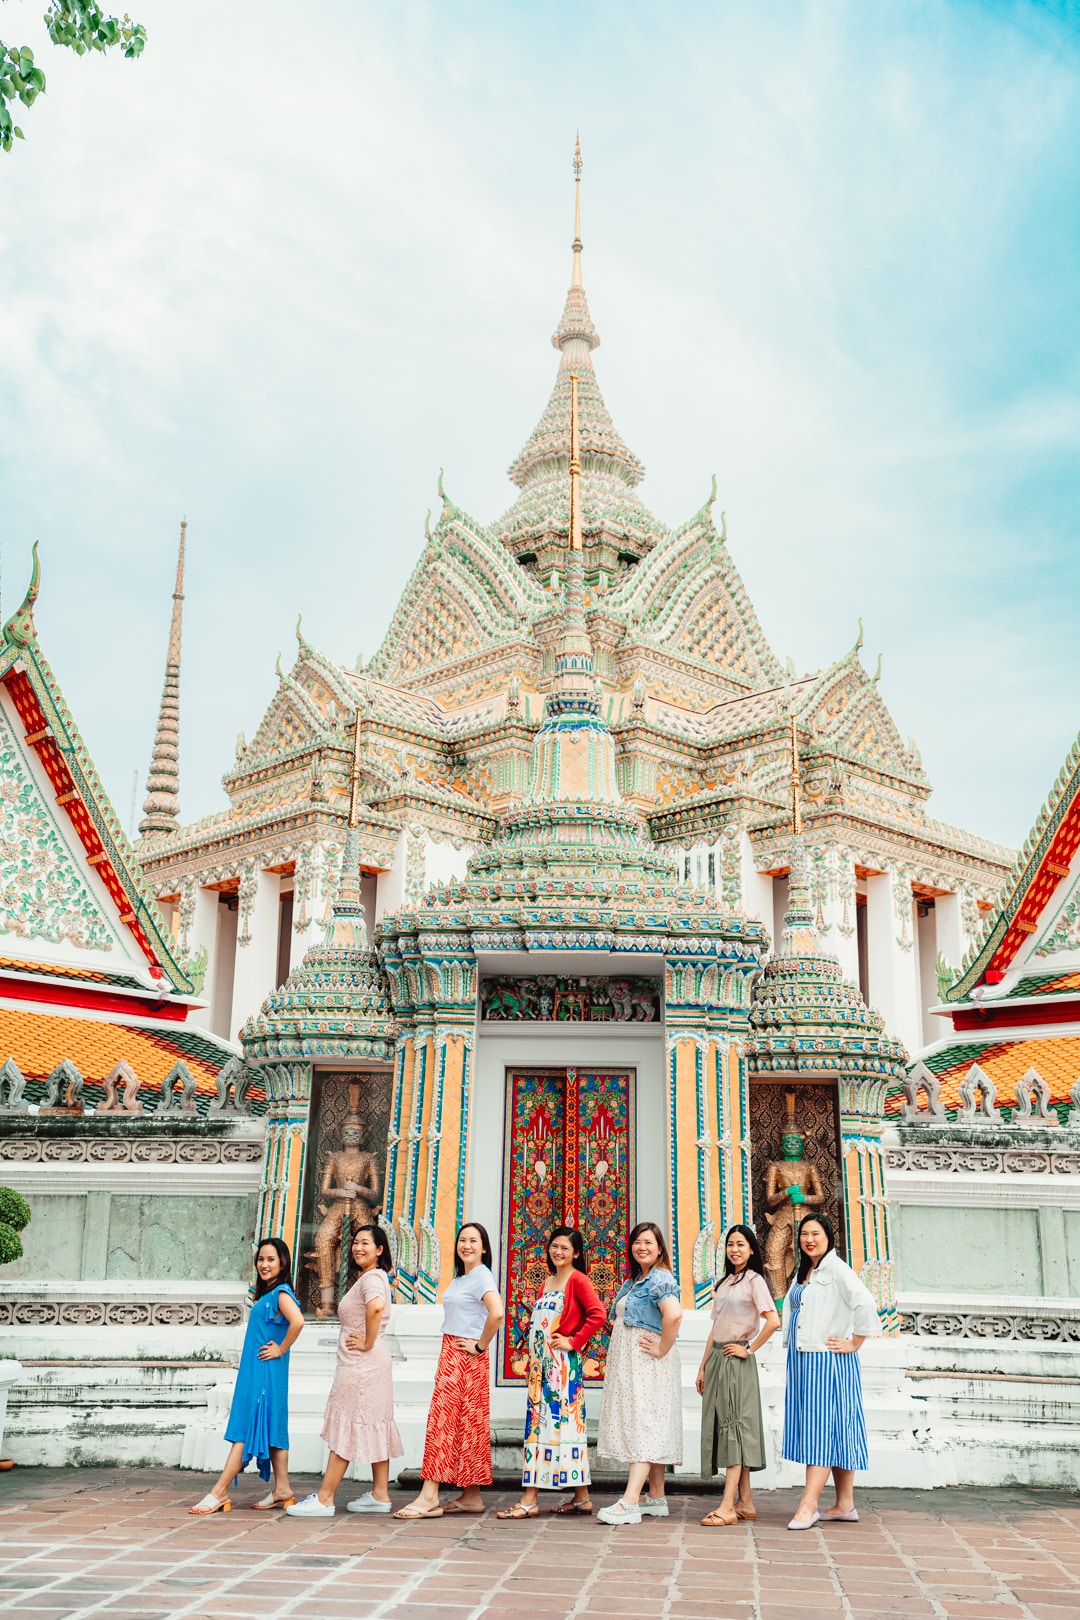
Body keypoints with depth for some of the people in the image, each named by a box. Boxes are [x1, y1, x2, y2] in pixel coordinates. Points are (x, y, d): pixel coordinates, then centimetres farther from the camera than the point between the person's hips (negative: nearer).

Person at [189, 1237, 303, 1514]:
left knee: (246, 1428, -8)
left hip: (265, 1371, -10)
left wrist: (281, 1349, -20)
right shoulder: (266, 1294, 15)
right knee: (270, 1428, 10)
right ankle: (282, 1489, 14)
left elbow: (297, 1321, -30)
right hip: (255, 1370, 10)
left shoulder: (281, 1293, -13)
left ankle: (219, 1492, -7)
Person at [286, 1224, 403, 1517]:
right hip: (368, 1364, 10)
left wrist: (368, 1343, -25)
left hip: (361, 1363, -10)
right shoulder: (370, 1277, 17)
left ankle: (324, 1499, -2)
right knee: (374, 1427, 11)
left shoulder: (371, 1278, -15)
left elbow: (376, 1306, -36)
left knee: (346, 1428, -6)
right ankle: (380, 1495, 15)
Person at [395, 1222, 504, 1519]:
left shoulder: (482, 1276, -12)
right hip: (451, 1354, 9)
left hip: (465, 1356, -9)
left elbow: (497, 1313, -27)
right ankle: (471, 1496, 14)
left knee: (443, 1419, -10)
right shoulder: (460, 1277, 16)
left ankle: (429, 1497, -9)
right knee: (466, 1424, 9)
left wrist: (481, 1345, -17)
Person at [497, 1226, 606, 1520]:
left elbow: (598, 1314, -18)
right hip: (541, 1362, 9)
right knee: (538, 1423, 6)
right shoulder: (548, 1283, 18)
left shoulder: (577, 1280, -6)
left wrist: (574, 1341, -15)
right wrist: (533, 1360, 15)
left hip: (563, 1363, -9)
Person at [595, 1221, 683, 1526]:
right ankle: (656, 1498, 18)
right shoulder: (634, 1281, 16)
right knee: (649, 1429, 12)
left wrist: (662, 1349, -21)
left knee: (643, 1425, -12)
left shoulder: (660, 1279, -13)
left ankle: (629, 1502, -17)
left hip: (647, 1363, -10)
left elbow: (674, 1315, -30)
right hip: (627, 1363, 10)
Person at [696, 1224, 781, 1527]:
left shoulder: (753, 1280, -6)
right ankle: (745, 1502, 14)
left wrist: (749, 1349, -12)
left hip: (737, 1361, -8)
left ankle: (727, 1507, -11)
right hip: (716, 1359, 8)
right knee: (723, 1426, 8)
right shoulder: (724, 1282, 16)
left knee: (734, 1426, -9)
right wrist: (703, 1366, 15)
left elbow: (773, 1321, -19)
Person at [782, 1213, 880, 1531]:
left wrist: (854, 1343, -15)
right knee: (832, 1433, 11)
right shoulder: (803, 1273, 15)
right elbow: (790, 1309, 28)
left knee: (823, 1428, -8)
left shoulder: (836, 1269, -11)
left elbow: (865, 1304, -23)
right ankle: (845, 1505, 16)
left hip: (827, 1361, -8)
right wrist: (791, 1348, 19)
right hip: (801, 1361, 9)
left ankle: (808, 1506, -11)